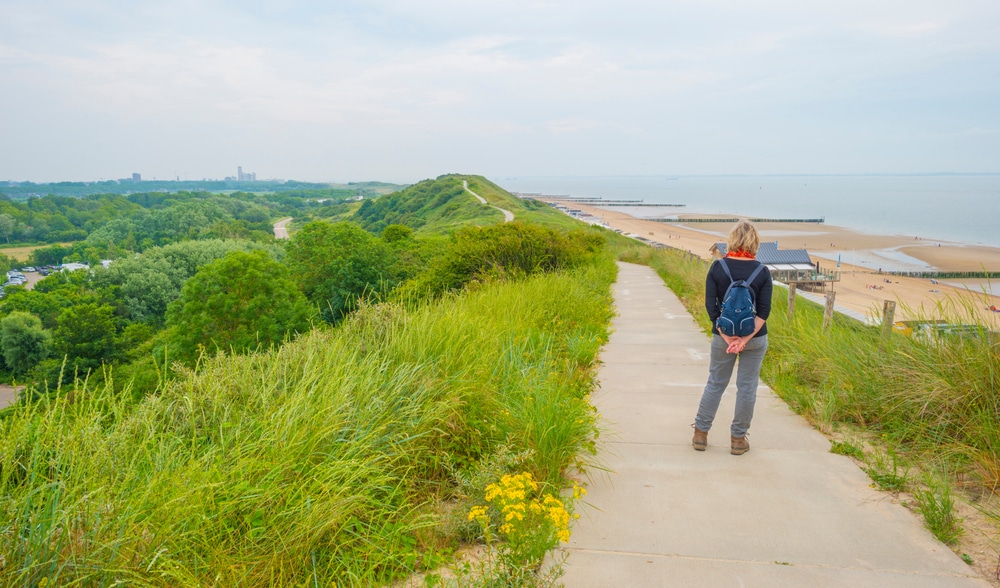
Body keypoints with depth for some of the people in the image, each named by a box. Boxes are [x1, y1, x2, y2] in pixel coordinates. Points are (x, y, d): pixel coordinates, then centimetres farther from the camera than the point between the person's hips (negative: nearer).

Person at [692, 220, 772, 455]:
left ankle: (700, 433, 20)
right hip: (755, 338, -1)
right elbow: (764, 310, -12)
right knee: (747, 387, 10)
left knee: (715, 383, 13)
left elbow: (711, 306, -11)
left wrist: (728, 338, -10)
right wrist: (745, 339, -15)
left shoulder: (717, 267, -7)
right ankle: (738, 439, 19)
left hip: (723, 336, 1)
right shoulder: (762, 272, -7)